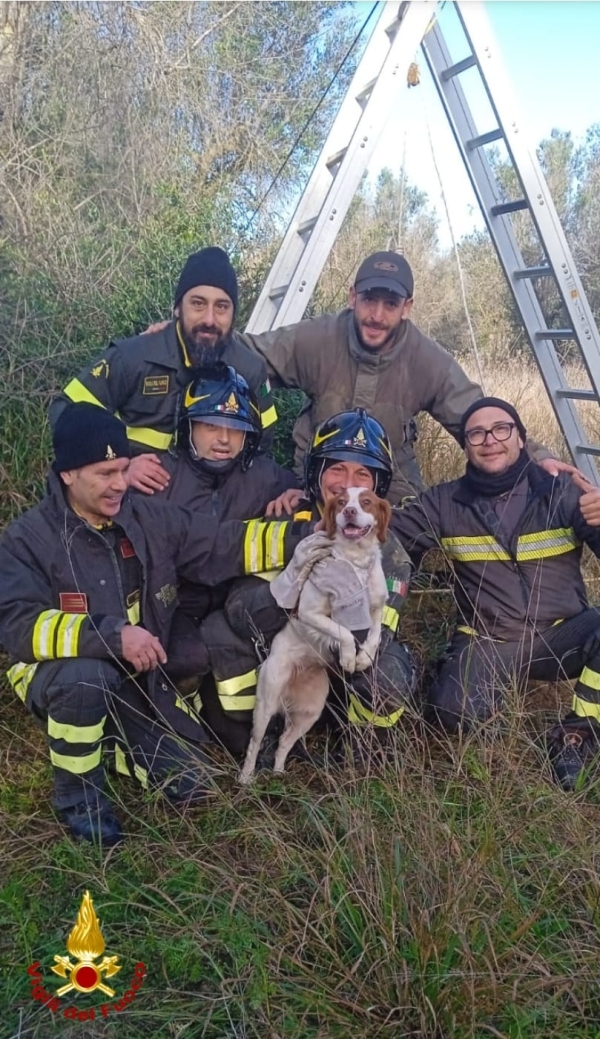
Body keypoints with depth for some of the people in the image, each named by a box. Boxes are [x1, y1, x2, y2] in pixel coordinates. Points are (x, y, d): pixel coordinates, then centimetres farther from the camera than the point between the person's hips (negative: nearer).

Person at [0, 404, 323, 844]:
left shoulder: (149, 517, -6)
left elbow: (224, 544, -6)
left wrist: (308, 536, -17)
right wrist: (113, 634, -38)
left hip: (137, 677, 4)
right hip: (60, 674, -4)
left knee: (191, 785, 0)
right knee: (85, 676, -40)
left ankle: (109, 732, 25)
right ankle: (77, 790, -11)